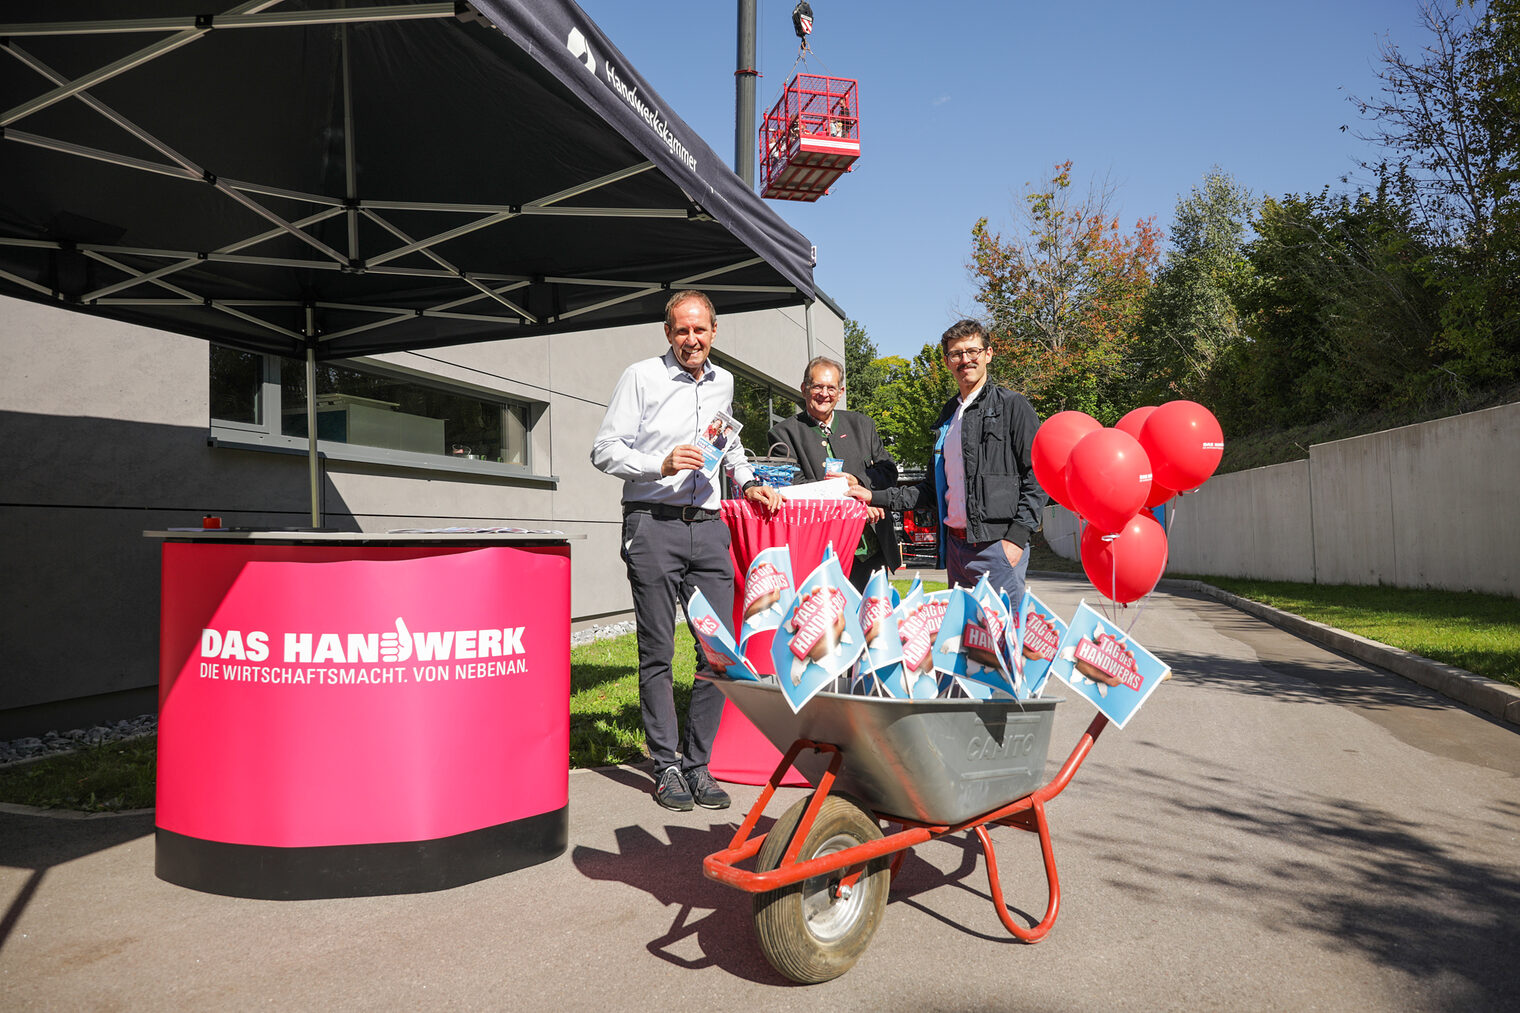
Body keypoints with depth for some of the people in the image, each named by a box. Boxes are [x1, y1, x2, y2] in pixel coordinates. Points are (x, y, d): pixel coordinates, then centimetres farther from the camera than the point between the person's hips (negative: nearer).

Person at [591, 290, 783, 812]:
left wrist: (748, 482, 19)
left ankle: (698, 762, 12)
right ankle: (666, 765, 12)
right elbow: (605, 449, -3)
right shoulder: (641, 377, 1)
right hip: (653, 525, -4)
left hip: (708, 526, 5)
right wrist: (662, 465, -16)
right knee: (657, 652, 1)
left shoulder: (723, 383, 17)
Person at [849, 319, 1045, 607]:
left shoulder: (1012, 406, 0)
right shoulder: (948, 416, 20)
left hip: (997, 544, -6)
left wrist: (1017, 537, -15)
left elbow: (1037, 477, -6)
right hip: (955, 546, 6)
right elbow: (933, 488, 23)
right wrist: (875, 497, 16)